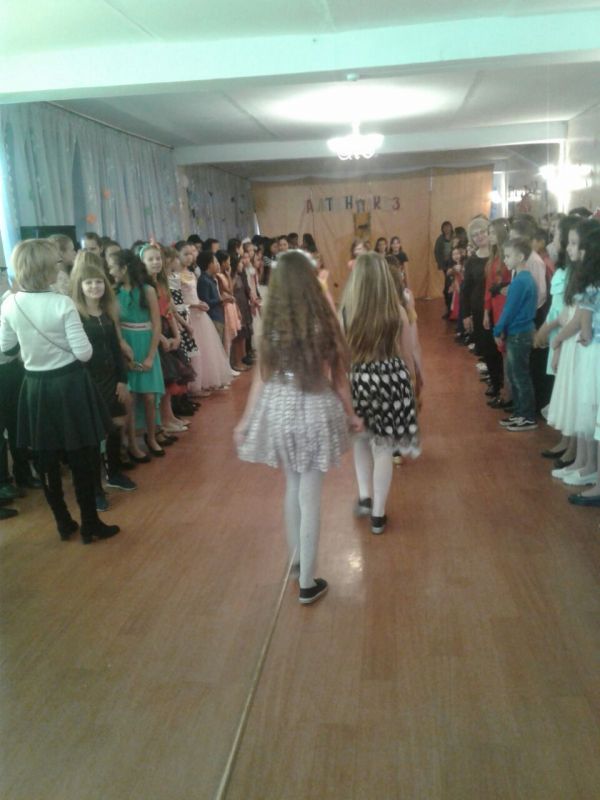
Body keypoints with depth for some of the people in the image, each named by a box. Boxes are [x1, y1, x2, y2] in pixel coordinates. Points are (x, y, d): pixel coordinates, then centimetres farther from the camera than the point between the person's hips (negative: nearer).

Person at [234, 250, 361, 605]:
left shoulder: (272, 324, -6)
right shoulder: (324, 322, -10)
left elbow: (262, 377, -1)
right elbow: (338, 377, -3)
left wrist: (246, 420, 10)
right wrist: (351, 414, 12)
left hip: (279, 411, 3)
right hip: (316, 411, -2)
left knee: (293, 485, 24)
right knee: (310, 496, 6)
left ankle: (296, 556, 41)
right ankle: (307, 583, 17)